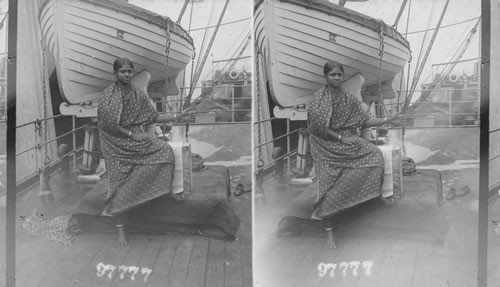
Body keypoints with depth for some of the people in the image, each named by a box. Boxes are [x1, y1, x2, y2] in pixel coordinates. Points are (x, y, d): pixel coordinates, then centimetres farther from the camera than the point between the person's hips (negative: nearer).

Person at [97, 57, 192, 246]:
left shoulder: (138, 94, 6)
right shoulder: (110, 95, -10)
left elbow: (153, 117, 10)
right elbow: (109, 124, -17)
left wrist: (177, 117, 4)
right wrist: (132, 135, -16)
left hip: (136, 138, 5)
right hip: (117, 144, -5)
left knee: (165, 150, -17)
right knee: (120, 184, -4)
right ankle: (120, 229, 7)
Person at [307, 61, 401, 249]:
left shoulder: (348, 98, 8)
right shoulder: (320, 98, -8)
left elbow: (364, 121, 9)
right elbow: (319, 126, -15)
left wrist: (387, 120, 1)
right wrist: (341, 138, -15)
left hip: (348, 142, 5)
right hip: (328, 147, -5)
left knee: (375, 155, -17)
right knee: (330, 189, -10)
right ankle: (329, 232, -1)